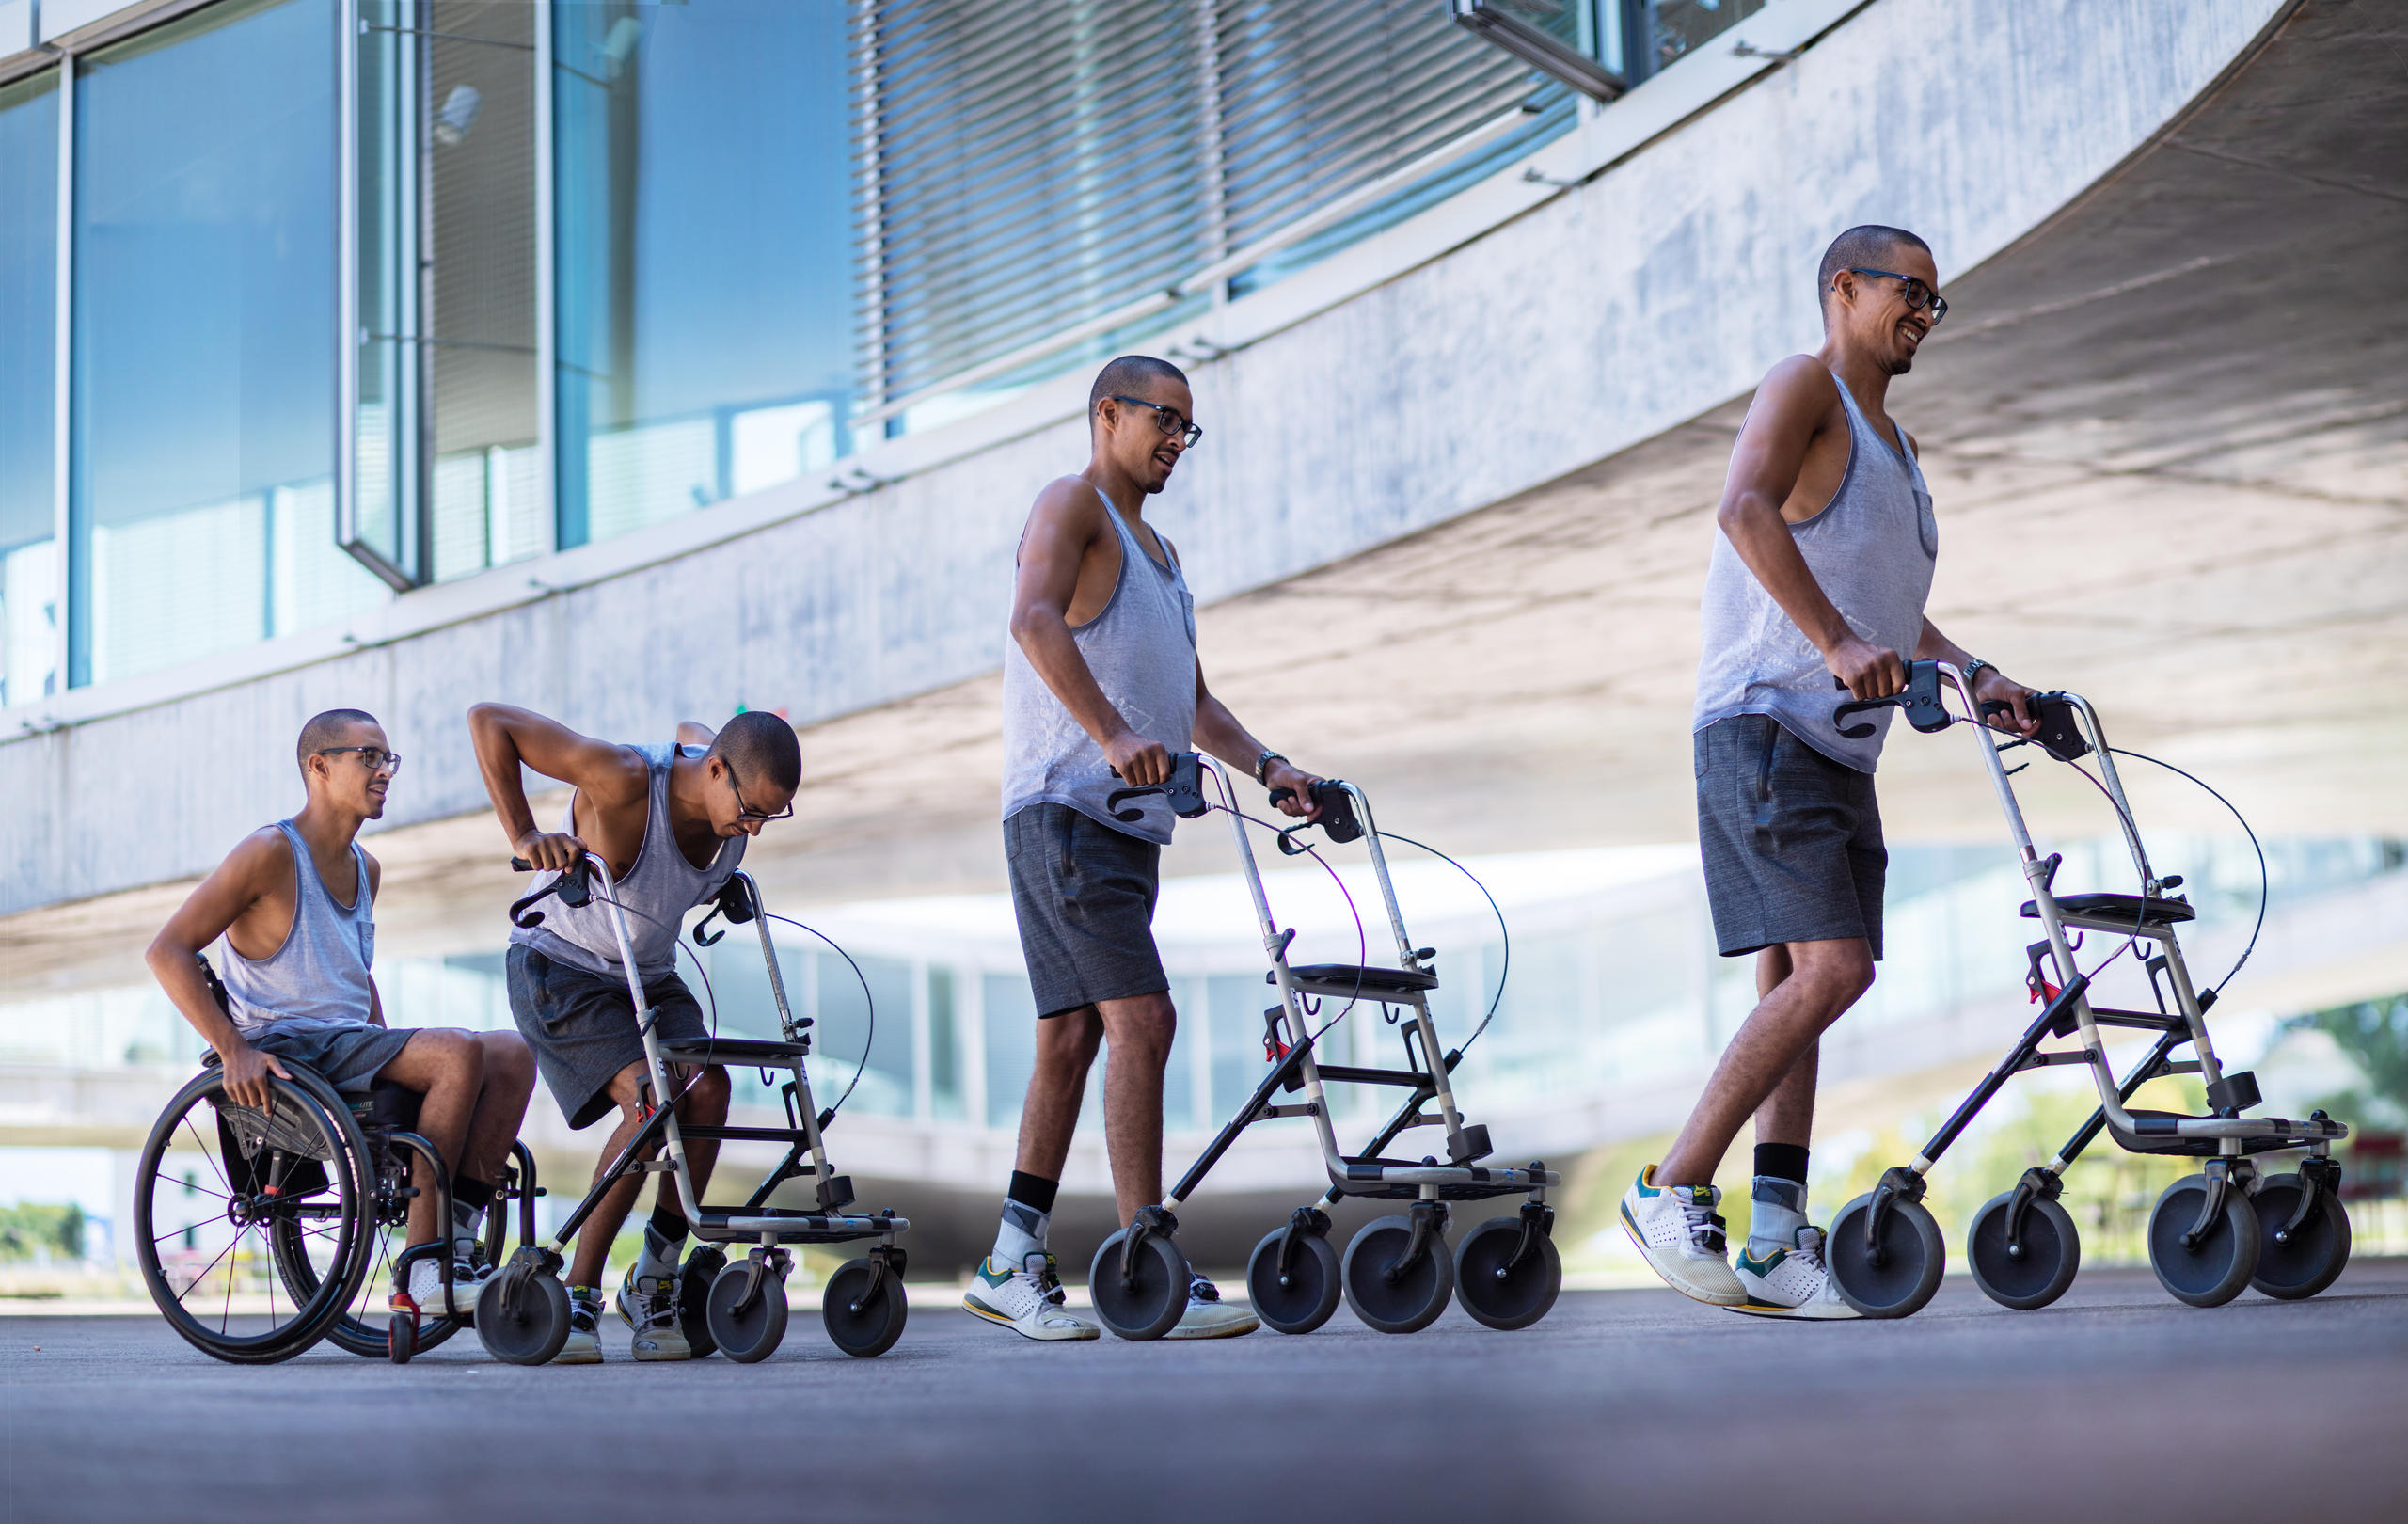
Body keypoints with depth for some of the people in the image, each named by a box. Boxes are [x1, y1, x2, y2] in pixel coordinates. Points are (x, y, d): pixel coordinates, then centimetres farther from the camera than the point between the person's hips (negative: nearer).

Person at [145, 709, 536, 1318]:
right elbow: (167, 951, -13)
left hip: (351, 1046, 8)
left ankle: (456, 1243, -16)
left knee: (512, 1055, -10)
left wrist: (387, 1046, 15)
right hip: (286, 1051, -8)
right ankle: (423, 1272, -26)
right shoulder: (270, 853, -8)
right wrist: (233, 1050, -21)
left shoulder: (365, 868, 17)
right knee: (460, 1052, -27)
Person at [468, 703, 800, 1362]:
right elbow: (488, 720, -27)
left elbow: (691, 730, 18)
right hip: (562, 968, -7)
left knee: (707, 1087, -21)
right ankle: (578, 1294, -16)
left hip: (648, 975, 7)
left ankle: (653, 1283, -7)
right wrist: (523, 835, -27)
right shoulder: (625, 780, -30)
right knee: (650, 1100, -27)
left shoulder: (742, 791, -9)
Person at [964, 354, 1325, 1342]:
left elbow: (1192, 701, 29)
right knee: (1140, 1018, -17)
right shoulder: (1073, 505, -2)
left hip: (1128, 823, 9)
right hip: (1065, 807, -9)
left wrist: (1267, 767, 12)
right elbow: (1035, 619, -21)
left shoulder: (1159, 553, 27)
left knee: (1070, 1037, 8)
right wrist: (1112, 733, -33)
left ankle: (1011, 1267, 13)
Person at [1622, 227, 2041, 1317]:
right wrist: (1836, 641, -31)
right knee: (1830, 967, -19)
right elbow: (1746, 508, -22)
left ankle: (1776, 1245, 1)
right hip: (1764, 724, -10)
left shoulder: (1892, 441, 26)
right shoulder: (1804, 387, -3)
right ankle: (1672, 1193, -13)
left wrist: (1977, 677, 15)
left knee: (1796, 985, 3)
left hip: (1837, 747, 10)